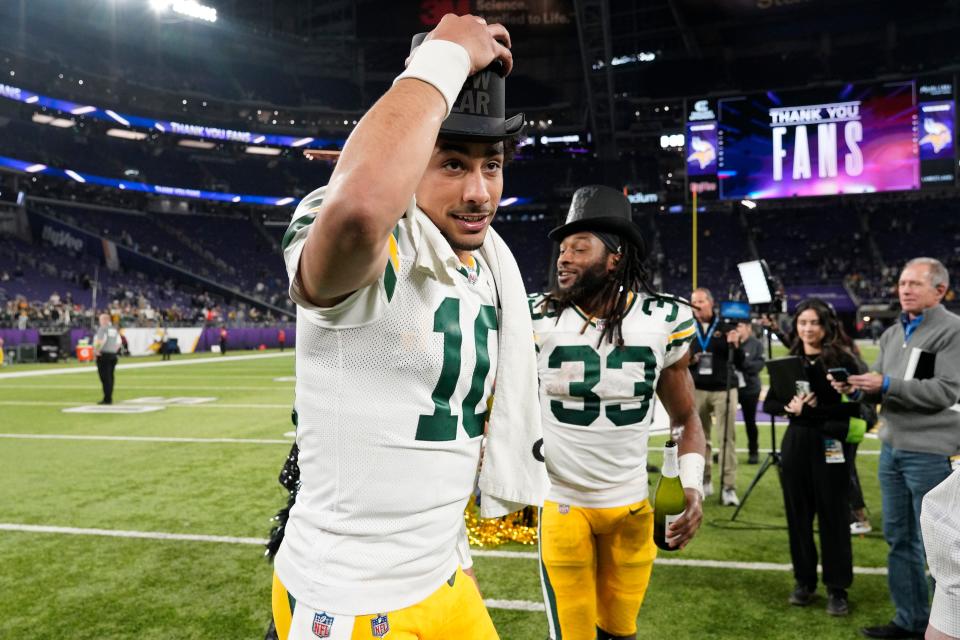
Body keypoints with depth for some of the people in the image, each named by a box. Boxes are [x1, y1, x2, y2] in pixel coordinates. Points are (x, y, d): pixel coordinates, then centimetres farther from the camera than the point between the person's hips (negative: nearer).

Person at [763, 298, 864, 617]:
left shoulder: (843, 360, -6)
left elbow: (852, 407, -12)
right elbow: (769, 404, 6)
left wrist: (810, 411, -19)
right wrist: (790, 407, -14)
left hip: (831, 445, -4)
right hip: (795, 444, 4)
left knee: (833, 516, 4)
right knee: (798, 514, 10)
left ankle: (837, 588, 17)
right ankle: (804, 581, 24)